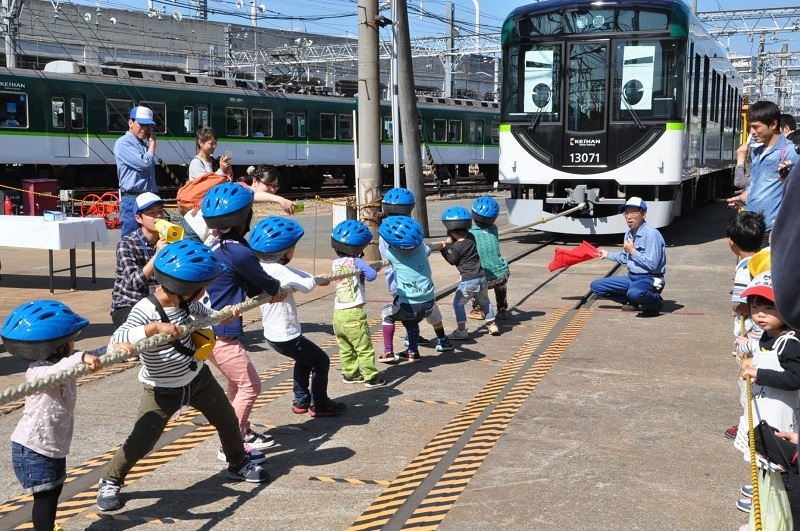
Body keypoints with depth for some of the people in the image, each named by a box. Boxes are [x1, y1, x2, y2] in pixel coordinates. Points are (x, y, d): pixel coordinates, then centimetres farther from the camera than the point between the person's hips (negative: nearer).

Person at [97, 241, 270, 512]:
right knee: (141, 441, -9)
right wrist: (155, 327, -50)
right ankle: (110, 482, 17)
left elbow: (204, 314, 14)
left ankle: (238, 463, 45)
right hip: (162, 391, -6)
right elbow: (117, 339, -42)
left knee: (228, 420, 18)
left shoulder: (186, 302, -8)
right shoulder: (145, 310, -29)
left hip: (199, 378, 7)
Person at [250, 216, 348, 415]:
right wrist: (315, 279, -15)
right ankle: (319, 405, 19)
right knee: (321, 361, 8)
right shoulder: (278, 270, -26)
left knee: (305, 359, 30)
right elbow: (305, 285, -37)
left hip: (272, 334, 10)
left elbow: (295, 274, 14)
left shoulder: (262, 266, 3)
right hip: (287, 336, -10)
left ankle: (301, 400, 36)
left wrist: (317, 279, 4)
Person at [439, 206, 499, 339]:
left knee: (458, 303, 4)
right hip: (482, 276, 8)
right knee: (484, 301, 23)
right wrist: (451, 243, 6)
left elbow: (452, 260, -3)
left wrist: (444, 249, 1)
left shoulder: (457, 246, -16)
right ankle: (492, 325, 28)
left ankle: (462, 330, -1)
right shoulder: (471, 237, 3)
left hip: (469, 280, -8)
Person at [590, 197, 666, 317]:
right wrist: (607, 254, 28)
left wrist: (633, 251, -19)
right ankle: (634, 303, 7)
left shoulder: (651, 234, -18)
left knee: (634, 292, -42)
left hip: (650, 280, -9)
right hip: (631, 277, 9)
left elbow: (652, 265, -25)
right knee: (596, 286, 2)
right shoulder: (629, 234, 9)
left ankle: (656, 302, -7)